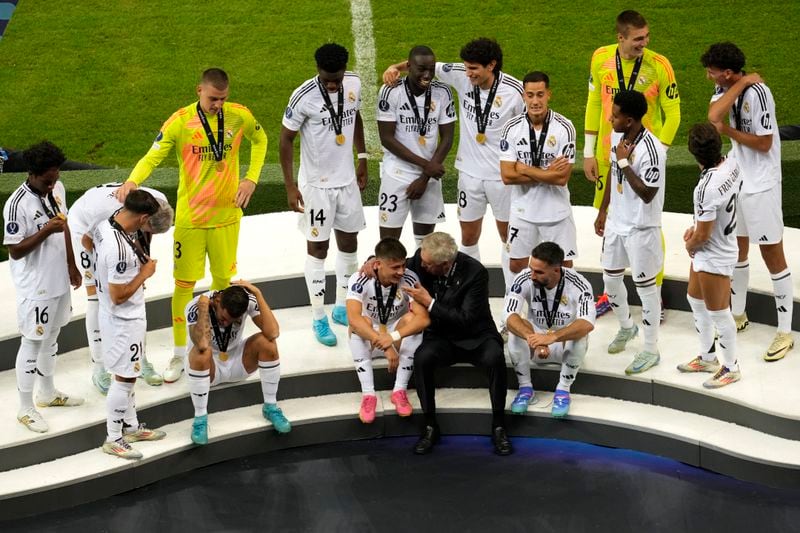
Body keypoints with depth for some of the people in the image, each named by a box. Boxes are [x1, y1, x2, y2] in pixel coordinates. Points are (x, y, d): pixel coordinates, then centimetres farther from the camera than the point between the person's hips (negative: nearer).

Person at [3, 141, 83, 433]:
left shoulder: (57, 188, -1)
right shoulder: (17, 204, -25)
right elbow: (15, 251, -21)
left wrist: (71, 265, 17)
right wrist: (46, 231, -31)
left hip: (59, 280, 7)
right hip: (35, 287, -7)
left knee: (51, 338, 22)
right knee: (32, 343, 4)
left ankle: (47, 393, 40)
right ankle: (25, 408, 18)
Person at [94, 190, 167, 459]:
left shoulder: (104, 225, -5)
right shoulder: (121, 250, -33)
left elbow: (88, 241, 19)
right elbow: (119, 296, -29)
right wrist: (144, 273, -15)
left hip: (116, 316, 10)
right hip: (124, 321, -10)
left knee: (128, 376, 22)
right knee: (125, 378, 4)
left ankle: (131, 426, 37)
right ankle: (113, 439, 17)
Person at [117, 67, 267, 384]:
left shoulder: (239, 116, -6)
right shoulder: (180, 121, -14)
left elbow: (260, 139, 13)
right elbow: (153, 156, -18)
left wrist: (251, 179, 2)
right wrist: (133, 181, -38)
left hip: (227, 214, 2)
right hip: (190, 217, -2)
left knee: (223, 280, 14)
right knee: (184, 284, 3)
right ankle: (179, 356, 16)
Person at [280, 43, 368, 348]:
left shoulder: (354, 83, -6)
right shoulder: (304, 97, -22)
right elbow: (286, 139, -13)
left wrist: (362, 159, 13)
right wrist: (290, 186, -14)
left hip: (347, 180, 5)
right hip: (316, 185, -5)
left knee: (349, 242, 14)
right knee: (318, 247, 3)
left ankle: (342, 307, 31)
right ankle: (318, 318, 13)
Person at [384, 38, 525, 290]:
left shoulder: (514, 90, -18)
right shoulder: (461, 75, -11)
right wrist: (397, 67, -19)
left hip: (503, 175, -2)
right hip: (470, 172, 3)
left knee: (509, 236, 13)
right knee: (468, 237, 11)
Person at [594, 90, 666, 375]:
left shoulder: (651, 150, -27)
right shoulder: (617, 136, -1)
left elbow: (647, 194, -27)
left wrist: (625, 162, -27)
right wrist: (603, 211, 19)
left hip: (641, 228, -8)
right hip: (616, 222, 8)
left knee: (644, 286, 4)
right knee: (610, 278, 20)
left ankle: (651, 350, 17)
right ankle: (626, 327, 45)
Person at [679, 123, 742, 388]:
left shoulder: (708, 188, -35)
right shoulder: (732, 163, -9)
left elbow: (703, 235, -25)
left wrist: (689, 245, -4)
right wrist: (696, 229, 6)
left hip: (713, 258, -9)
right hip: (724, 245, 9)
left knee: (718, 313, 11)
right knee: (695, 300, 26)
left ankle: (731, 368, 31)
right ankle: (707, 358, 42)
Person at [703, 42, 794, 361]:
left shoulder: (756, 93, -22)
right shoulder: (726, 87, 1)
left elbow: (764, 144, -19)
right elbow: (713, 116, -20)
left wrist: (727, 130, -14)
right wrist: (741, 83, -19)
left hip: (761, 187, -8)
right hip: (735, 180, 8)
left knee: (772, 254, -1)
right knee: (736, 248, 18)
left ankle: (785, 332, 7)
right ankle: (738, 314, 35)